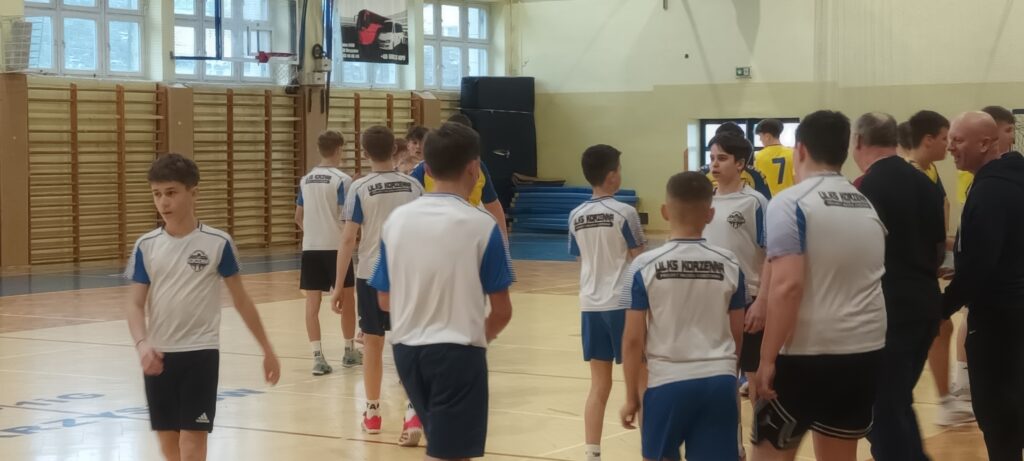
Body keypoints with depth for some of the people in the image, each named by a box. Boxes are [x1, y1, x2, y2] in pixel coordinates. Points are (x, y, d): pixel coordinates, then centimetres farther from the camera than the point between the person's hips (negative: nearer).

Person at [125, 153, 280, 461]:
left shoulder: (217, 243, -5)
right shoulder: (146, 246, 1)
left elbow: (241, 300, 4)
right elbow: (136, 305, 1)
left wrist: (267, 349, 7)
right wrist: (142, 344, -19)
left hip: (200, 353, -3)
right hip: (158, 356, 3)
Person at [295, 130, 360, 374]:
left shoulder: (306, 180, 9)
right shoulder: (342, 179, -8)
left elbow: (298, 218, 15)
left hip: (310, 247, 4)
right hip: (336, 246, -4)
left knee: (313, 301, 2)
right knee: (347, 297, 12)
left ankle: (318, 356, -5)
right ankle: (349, 351, 22)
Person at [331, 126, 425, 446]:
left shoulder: (360, 188, -6)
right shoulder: (413, 186, 2)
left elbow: (348, 240, -8)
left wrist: (338, 287, -3)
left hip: (371, 275, -1)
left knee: (373, 343, 13)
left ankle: (372, 413, 25)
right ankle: (413, 411, -15)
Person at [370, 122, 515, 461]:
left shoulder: (396, 219, 1)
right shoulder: (482, 225, -10)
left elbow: (385, 301, 8)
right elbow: (502, 311, -6)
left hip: (407, 348, 5)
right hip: (458, 351, -5)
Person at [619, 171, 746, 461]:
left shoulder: (645, 266, -6)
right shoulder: (730, 265, 1)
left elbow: (633, 339, -5)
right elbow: (737, 334, 10)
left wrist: (631, 396, 6)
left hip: (668, 382, -2)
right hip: (718, 382, 2)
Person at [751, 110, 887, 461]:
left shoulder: (791, 203, -10)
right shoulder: (868, 206, 12)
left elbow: (787, 286, -20)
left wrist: (768, 358, -16)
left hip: (805, 352, -6)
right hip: (864, 349, 6)